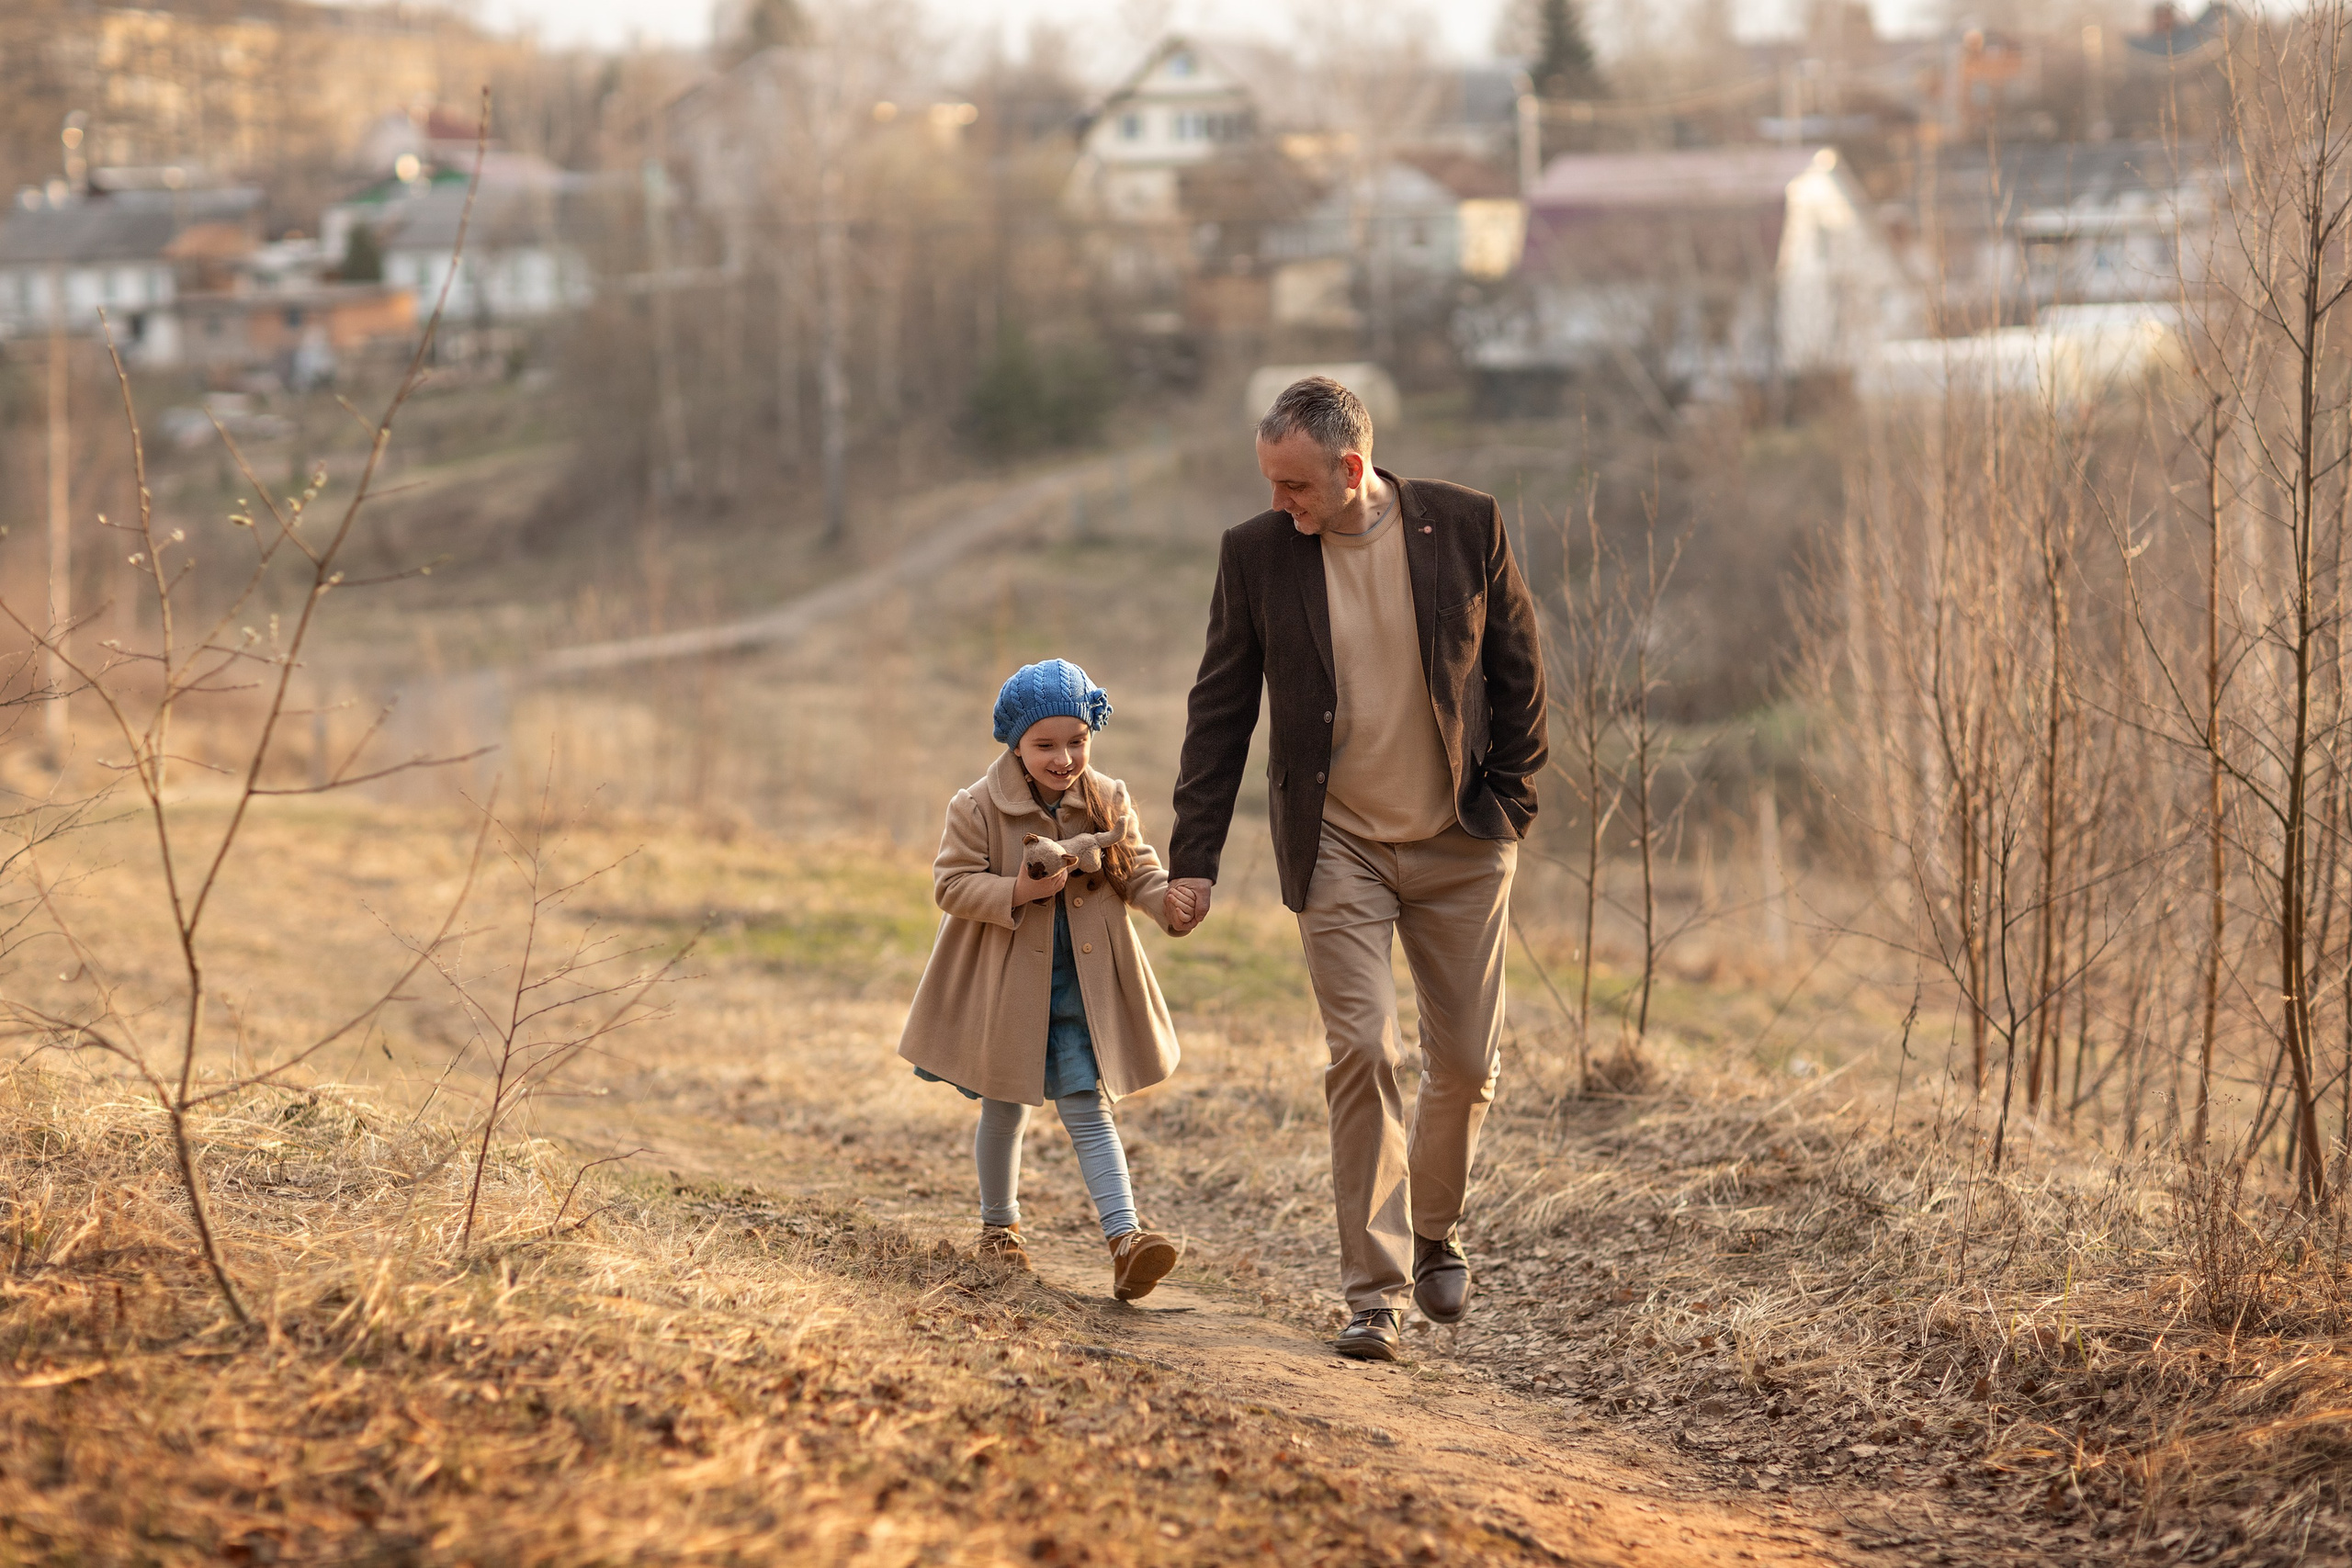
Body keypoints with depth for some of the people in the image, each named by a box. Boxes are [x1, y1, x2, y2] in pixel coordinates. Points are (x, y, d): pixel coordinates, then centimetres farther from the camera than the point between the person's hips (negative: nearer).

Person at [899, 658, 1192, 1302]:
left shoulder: (1109, 802, -2)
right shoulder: (978, 808, -12)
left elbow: (1137, 872, 4)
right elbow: (951, 884, -12)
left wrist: (1169, 900, -18)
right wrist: (1018, 891, -26)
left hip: (1081, 988, 1)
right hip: (1007, 983, -1)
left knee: (1089, 1107, -5)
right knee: (1005, 1110, 14)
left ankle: (1124, 1238, -14)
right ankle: (999, 1227, 33)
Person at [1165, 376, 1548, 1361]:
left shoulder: (1465, 528, -6)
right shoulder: (1257, 553, -4)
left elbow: (1517, 671, 4)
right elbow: (1220, 713, 2)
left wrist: (1511, 804, 1)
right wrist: (1193, 856, 0)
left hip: (1461, 845, 1)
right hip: (1339, 846, -1)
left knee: (1467, 1063, 6)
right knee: (1360, 1053, -12)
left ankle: (1435, 1231, 33)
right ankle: (1376, 1290, -6)